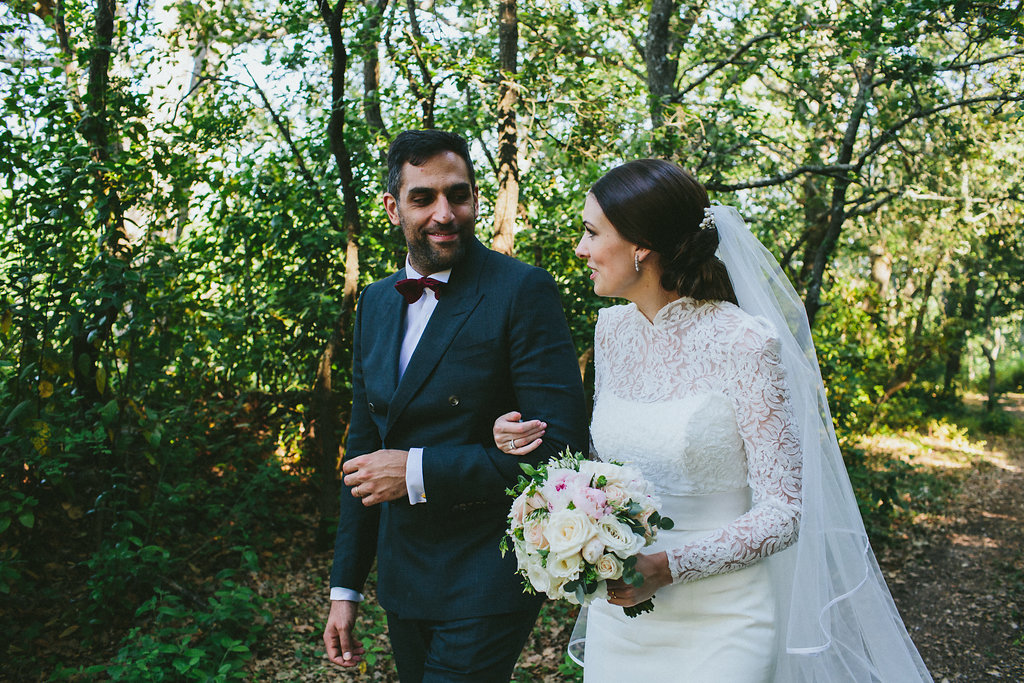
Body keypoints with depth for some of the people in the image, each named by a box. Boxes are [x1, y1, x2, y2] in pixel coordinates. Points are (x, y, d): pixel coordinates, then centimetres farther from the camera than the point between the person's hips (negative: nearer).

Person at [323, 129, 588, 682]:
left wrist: (419, 471, -21)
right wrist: (345, 588, 13)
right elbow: (363, 446, 12)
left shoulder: (523, 291, -14)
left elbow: (560, 446, -19)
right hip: (400, 582, 7)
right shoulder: (375, 303, 7)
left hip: (485, 588, -6)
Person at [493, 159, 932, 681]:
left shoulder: (742, 344, -18)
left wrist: (669, 566, -24)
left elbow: (785, 510, -15)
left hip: (716, 627, -5)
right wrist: (539, 441, -5)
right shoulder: (612, 329, 1)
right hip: (617, 607, 6)